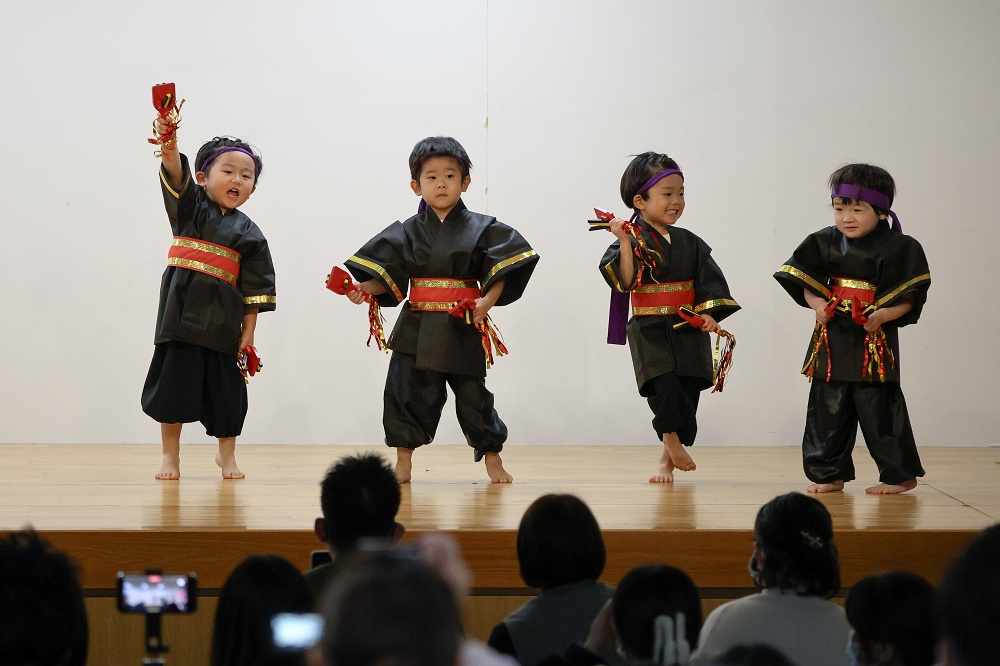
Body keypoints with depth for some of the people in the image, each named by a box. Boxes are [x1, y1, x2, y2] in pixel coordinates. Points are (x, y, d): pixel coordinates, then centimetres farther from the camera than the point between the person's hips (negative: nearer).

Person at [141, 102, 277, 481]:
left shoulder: (248, 234, 5)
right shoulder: (190, 207, 3)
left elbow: (255, 286, 5)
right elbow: (176, 177, -18)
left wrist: (249, 329, 0)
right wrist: (169, 147, -37)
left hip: (223, 318, 2)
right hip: (182, 311, -1)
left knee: (226, 388, 8)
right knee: (174, 379, -1)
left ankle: (226, 454, 27)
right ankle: (171, 456, 12)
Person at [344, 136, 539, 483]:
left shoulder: (481, 230, 0)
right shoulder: (407, 232, 4)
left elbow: (499, 274, -3)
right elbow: (387, 275, 3)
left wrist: (487, 301, -20)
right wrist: (363, 290, -14)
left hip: (462, 329, -1)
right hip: (417, 329, 2)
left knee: (473, 395, 5)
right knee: (407, 393, 1)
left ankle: (493, 460, 21)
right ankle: (403, 464, 13)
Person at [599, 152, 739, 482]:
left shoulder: (689, 242, 9)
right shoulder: (634, 239, -6)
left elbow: (709, 282, 10)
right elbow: (625, 281, -17)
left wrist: (708, 313, -6)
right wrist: (626, 243, -26)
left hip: (688, 331, 5)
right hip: (650, 331, -5)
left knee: (687, 394, 5)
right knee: (664, 385, -22)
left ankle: (667, 460, 22)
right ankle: (671, 440, 4)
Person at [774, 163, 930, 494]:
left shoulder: (897, 247, -6)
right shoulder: (824, 243, 6)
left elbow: (908, 297, -7)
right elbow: (806, 283, 11)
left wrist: (882, 315, -22)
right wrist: (817, 304, -8)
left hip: (874, 343, -5)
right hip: (832, 340, 5)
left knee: (879, 410, -4)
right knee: (828, 407, 7)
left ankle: (900, 475, 8)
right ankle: (829, 474, 18)